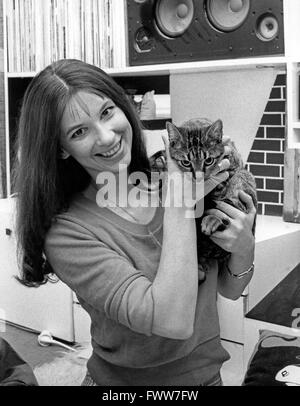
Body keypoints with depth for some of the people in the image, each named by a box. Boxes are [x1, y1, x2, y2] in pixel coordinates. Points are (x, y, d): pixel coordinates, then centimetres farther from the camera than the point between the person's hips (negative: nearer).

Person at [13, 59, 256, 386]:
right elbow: (173, 321, -28)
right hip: (123, 380, -3)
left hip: (207, 373, 3)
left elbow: (229, 289, 4)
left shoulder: (163, 181, -7)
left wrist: (244, 252, -16)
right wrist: (179, 201, -23)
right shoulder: (67, 234, -18)